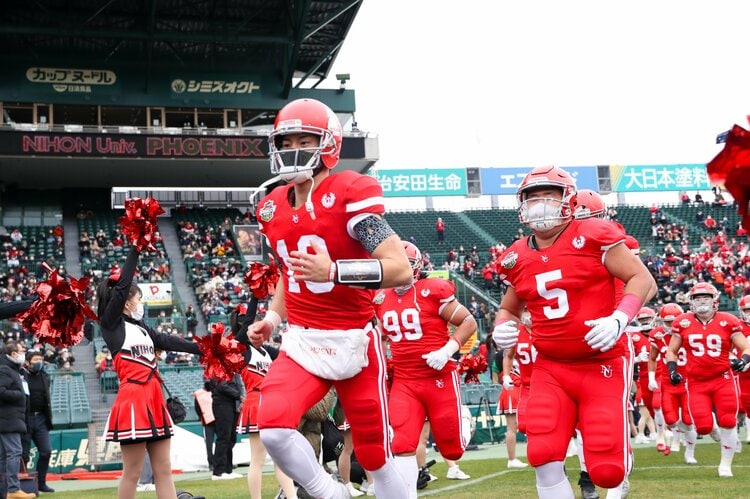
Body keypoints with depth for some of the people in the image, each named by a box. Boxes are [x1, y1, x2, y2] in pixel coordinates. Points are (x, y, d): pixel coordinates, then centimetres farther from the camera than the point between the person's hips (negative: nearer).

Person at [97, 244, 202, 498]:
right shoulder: (111, 323, -2)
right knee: (132, 473, -3)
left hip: (154, 399, 8)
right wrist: (136, 250, -12)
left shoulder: (141, 328, 19)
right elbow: (121, 287, -11)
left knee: (163, 469, 7)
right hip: (133, 399, -8)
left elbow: (168, 341, 20)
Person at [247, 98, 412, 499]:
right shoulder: (273, 209, 7)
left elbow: (401, 269, -21)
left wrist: (333, 271, -32)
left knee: (374, 456, 5)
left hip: (353, 342, -4)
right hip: (301, 341, 5)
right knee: (272, 428, -20)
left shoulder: (350, 196, -13)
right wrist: (273, 317, 7)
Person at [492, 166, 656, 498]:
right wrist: (501, 328, 0)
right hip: (551, 369, 4)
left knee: (606, 471, -6)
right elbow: (509, 308, 23)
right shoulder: (517, 258, 6)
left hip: (602, 365, -4)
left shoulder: (594, 236, -9)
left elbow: (643, 280, -8)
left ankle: (620, 469, 33)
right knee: (544, 459, -13)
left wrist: (619, 319, -24)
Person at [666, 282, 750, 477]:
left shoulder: (727, 322, -4)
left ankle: (725, 463, 13)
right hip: (696, 383, 1)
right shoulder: (683, 322, 1)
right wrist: (672, 369, -4)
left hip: (723, 379, -1)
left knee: (728, 423, -5)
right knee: (703, 427, -8)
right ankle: (710, 425, 32)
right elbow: (672, 351, 12)